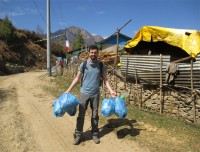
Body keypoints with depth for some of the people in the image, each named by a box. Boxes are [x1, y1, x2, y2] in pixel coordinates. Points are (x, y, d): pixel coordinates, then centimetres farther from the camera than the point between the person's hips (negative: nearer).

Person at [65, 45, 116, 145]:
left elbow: (105, 80, 2)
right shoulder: (83, 64, -6)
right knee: (81, 115, 5)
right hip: (84, 93, -1)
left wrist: (111, 91, -10)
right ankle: (78, 135, 20)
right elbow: (77, 78, 0)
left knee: (95, 115, 12)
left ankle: (95, 134, 27)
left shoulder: (101, 65, -3)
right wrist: (68, 90, -4)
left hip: (95, 94, 1)